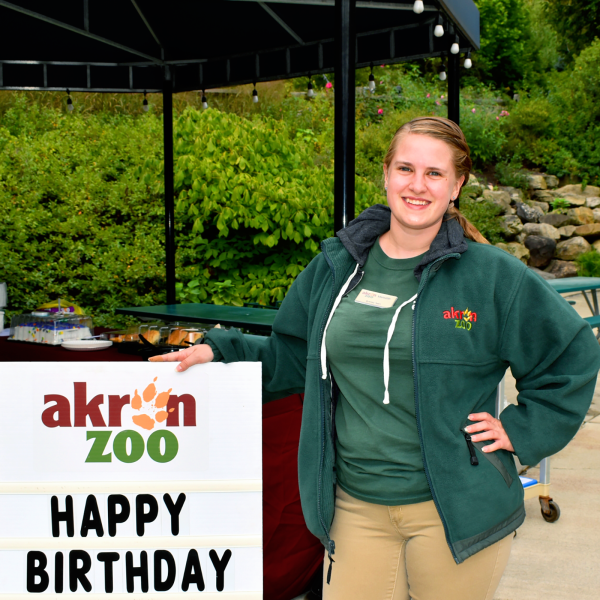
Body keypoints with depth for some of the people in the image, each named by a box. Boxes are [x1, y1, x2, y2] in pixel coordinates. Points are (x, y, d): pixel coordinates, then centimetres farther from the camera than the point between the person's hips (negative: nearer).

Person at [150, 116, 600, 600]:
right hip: (355, 507, 3)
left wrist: (521, 430, -2)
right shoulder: (335, 267, 5)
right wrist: (219, 352, 6)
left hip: (452, 510, -2)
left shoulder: (494, 277, -5)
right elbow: (292, 357, 16)